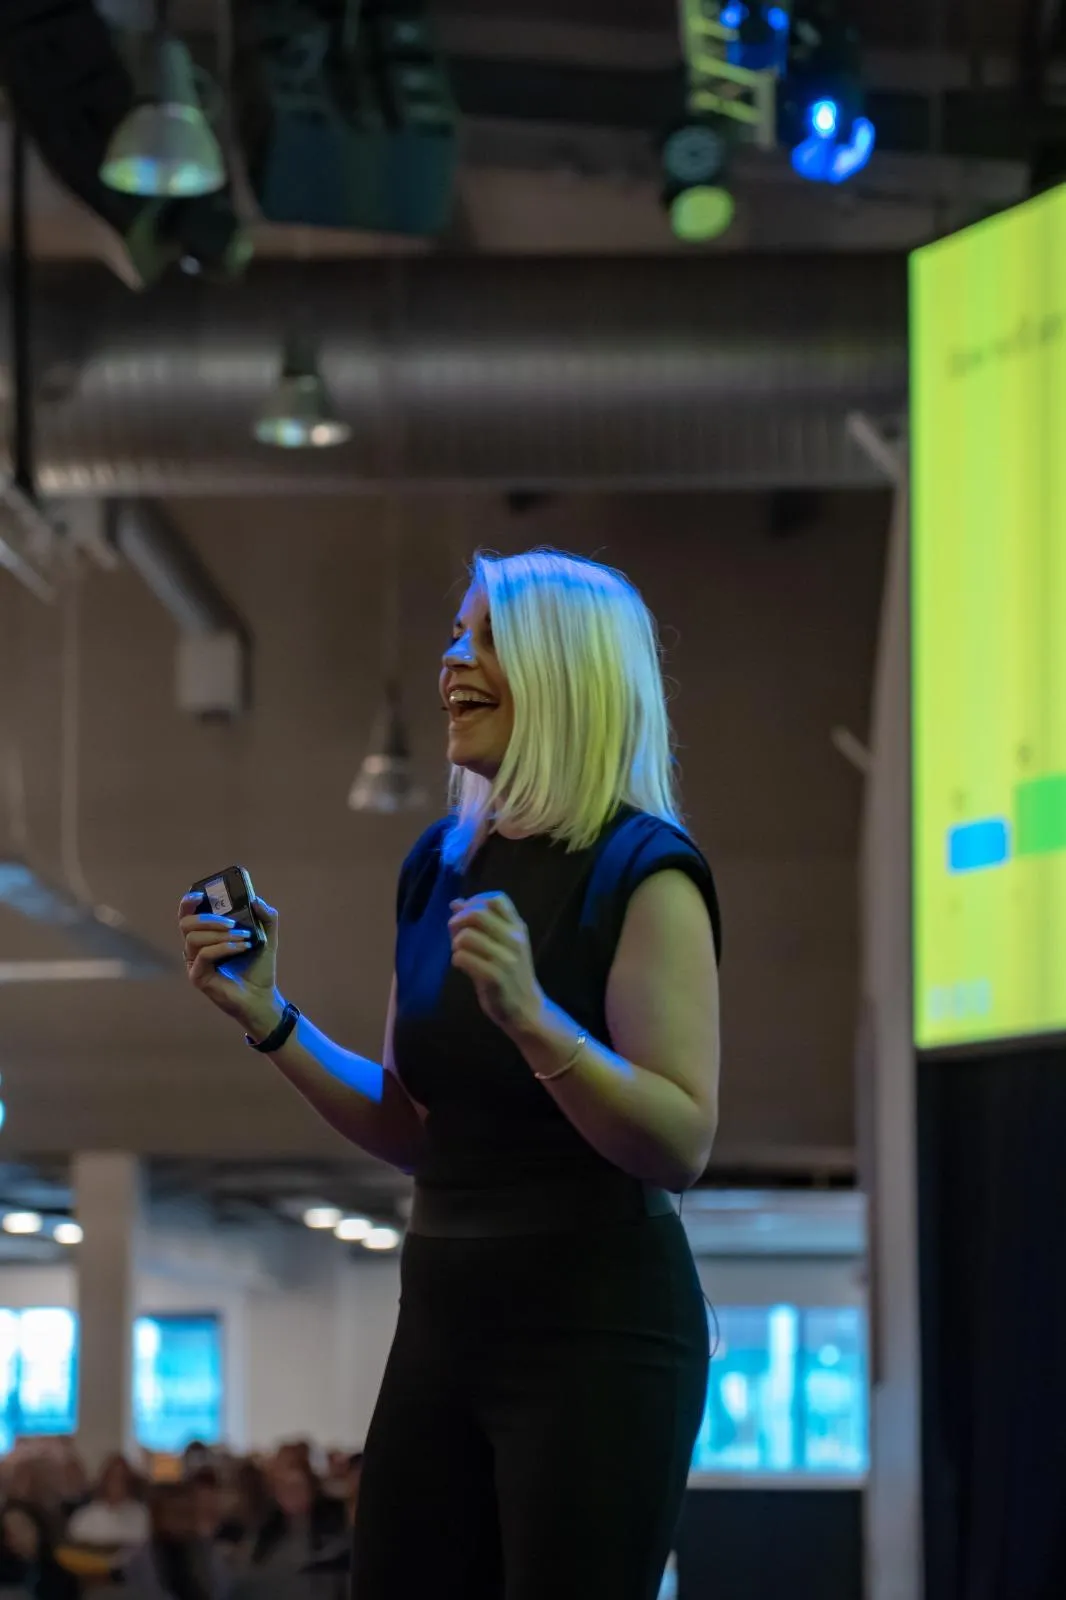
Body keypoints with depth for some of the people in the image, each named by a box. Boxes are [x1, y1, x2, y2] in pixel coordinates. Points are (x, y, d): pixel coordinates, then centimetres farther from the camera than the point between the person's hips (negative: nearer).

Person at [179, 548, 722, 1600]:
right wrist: (267, 1019, 5)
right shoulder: (439, 867, 11)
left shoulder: (640, 872, -10)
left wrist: (530, 1017, -29)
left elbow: (682, 1146, -18)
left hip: (595, 1331, -7)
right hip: (444, 1317, 7)